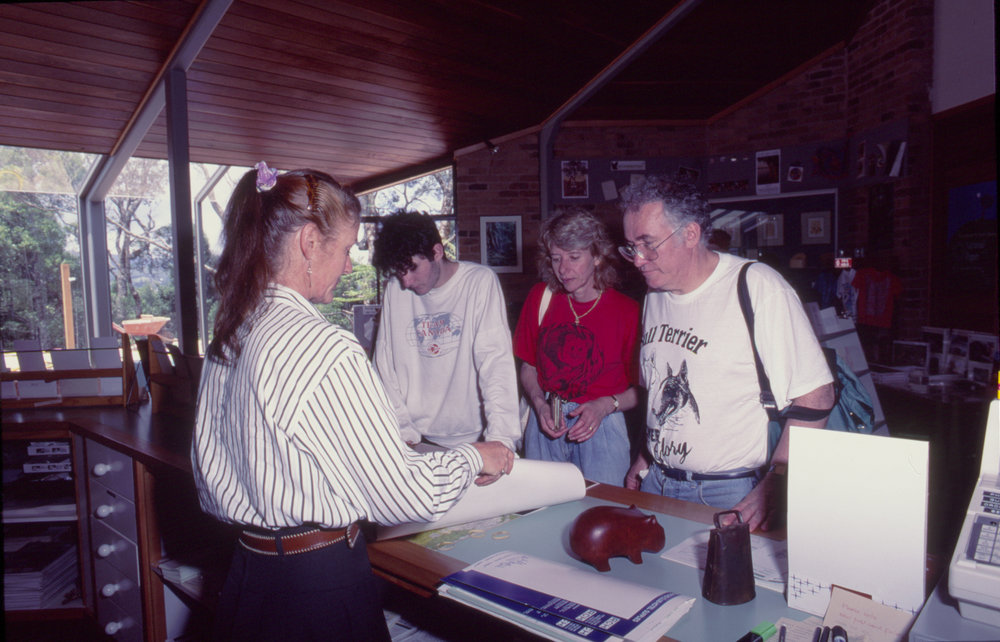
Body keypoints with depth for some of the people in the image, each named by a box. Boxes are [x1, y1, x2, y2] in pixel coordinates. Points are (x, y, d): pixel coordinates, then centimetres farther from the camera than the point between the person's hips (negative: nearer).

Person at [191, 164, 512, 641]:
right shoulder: (327, 349, -25)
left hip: (246, 574, 8)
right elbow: (403, 494, -20)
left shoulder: (226, 341, 1)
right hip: (321, 588, -8)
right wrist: (474, 458, -4)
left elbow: (209, 479, 11)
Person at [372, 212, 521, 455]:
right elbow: (385, 365, 3)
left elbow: (497, 362, -17)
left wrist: (500, 438, -27)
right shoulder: (395, 289, 0)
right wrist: (403, 430, -5)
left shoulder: (480, 281, -10)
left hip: (472, 437, -2)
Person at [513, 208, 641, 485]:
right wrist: (539, 404, -7)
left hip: (601, 427, -2)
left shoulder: (627, 311, -7)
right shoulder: (541, 297, 3)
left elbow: (642, 388, 0)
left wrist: (605, 406, -15)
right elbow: (528, 366, 10)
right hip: (544, 422, 3)